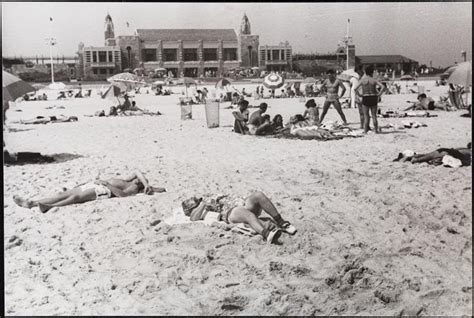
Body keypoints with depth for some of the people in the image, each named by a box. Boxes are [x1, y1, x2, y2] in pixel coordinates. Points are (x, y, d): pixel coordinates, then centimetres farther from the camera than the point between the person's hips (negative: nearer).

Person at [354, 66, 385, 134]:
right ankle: (376, 130, 10)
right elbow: (383, 87, -10)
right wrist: (379, 95, -3)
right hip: (373, 99, 1)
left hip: (365, 99, -1)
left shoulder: (362, 80, -3)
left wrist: (359, 95, 0)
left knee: (366, 116, 4)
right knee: (374, 116, 10)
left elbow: (355, 88, -12)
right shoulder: (374, 80, -1)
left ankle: (365, 131, -1)